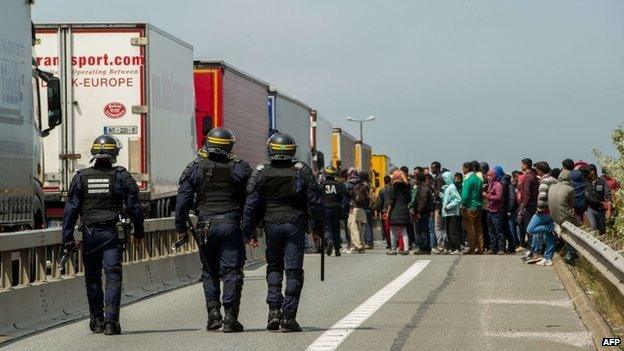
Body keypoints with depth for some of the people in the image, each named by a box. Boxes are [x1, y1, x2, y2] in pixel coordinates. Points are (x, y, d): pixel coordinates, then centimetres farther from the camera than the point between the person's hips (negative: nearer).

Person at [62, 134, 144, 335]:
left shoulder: (81, 177, 3)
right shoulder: (121, 176, -1)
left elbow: (71, 209, 1)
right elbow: (134, 206, 1)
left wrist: (68, 238, 4)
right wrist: (138, 232, 12)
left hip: (90, 234, 2)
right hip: (113, 234, -2)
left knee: (92, 278, 12)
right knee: (113, 276, -2)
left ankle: (96, 321, 17)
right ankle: (111, 321, -12)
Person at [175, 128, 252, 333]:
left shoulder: (195, 168, 3)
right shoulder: (240, 168, 2)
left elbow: (183, 199, 2)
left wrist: (181, 227, 8)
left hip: (206, 226, 1)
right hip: (231, 224, -1)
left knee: (209, 272, 13)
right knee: (231, 272, 0)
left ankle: (213, 314, 6)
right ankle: (230, 318, -4)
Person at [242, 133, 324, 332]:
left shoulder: (261, 173, -1)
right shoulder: (302, 172, -2)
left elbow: (252, 205, 0)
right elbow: (315, 201, -1)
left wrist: (248, 231, 6)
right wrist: (318, 226, 8)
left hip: (272, 226, 1)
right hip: (295, 226, -1)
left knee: (274, 267, 16)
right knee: (293, 271, 1)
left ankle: (274, 309, 3)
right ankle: (288, 317, -2)